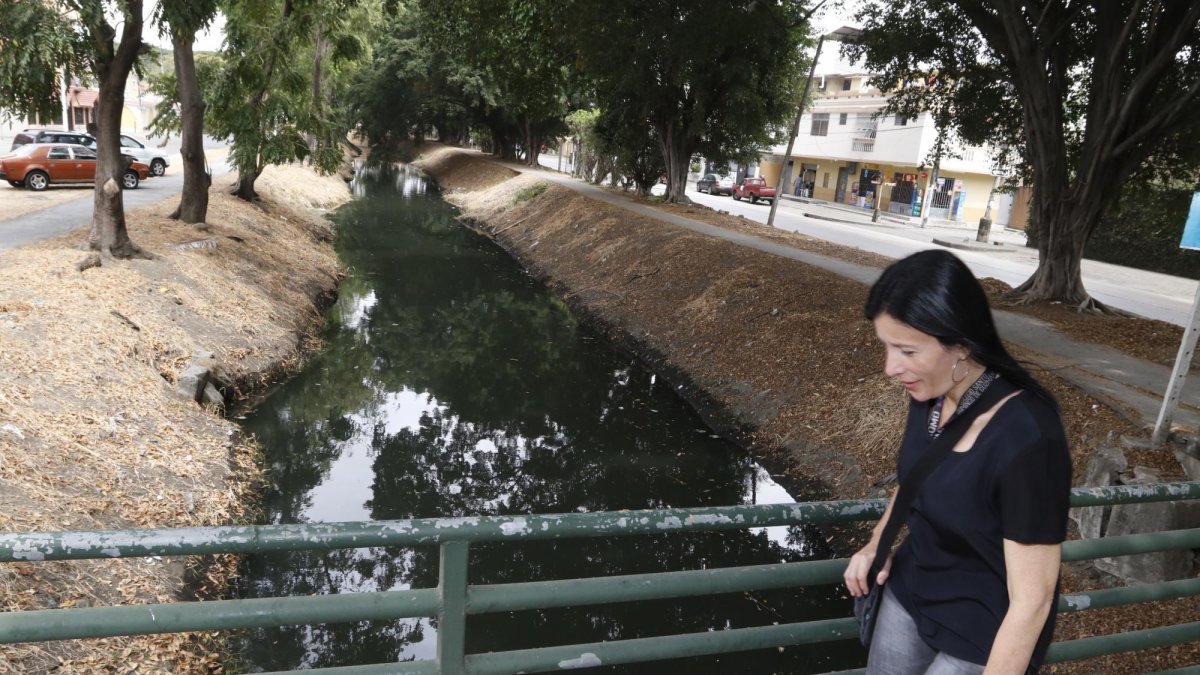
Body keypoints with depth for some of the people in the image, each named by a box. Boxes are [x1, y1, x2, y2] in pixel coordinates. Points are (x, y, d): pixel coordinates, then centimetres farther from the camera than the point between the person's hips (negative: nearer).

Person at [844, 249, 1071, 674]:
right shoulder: (929, 394, -11)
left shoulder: (1027, 440, -32)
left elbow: (1032, 600, -25)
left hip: (985, 636, -6)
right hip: (909, 590, 6)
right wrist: (877, 545, -1)